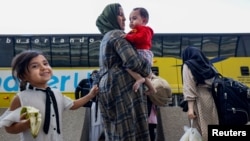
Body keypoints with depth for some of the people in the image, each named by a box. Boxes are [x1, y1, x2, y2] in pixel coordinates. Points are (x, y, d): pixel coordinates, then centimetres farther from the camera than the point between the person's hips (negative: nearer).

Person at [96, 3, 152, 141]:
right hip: (122, 87, -9)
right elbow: (133, 61, -17)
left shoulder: (106, 38, 24)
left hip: (107, 87, 9)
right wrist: (148, 71, 2)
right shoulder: (117, 34, -5)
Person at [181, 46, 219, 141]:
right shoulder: (208, 65, 22)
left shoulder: (188, 65, 4)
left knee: (202, 131, -4)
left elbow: (189, 88, -8)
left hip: (200, 100, -6)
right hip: (213, 100, 6)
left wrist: (190, 108, -12)